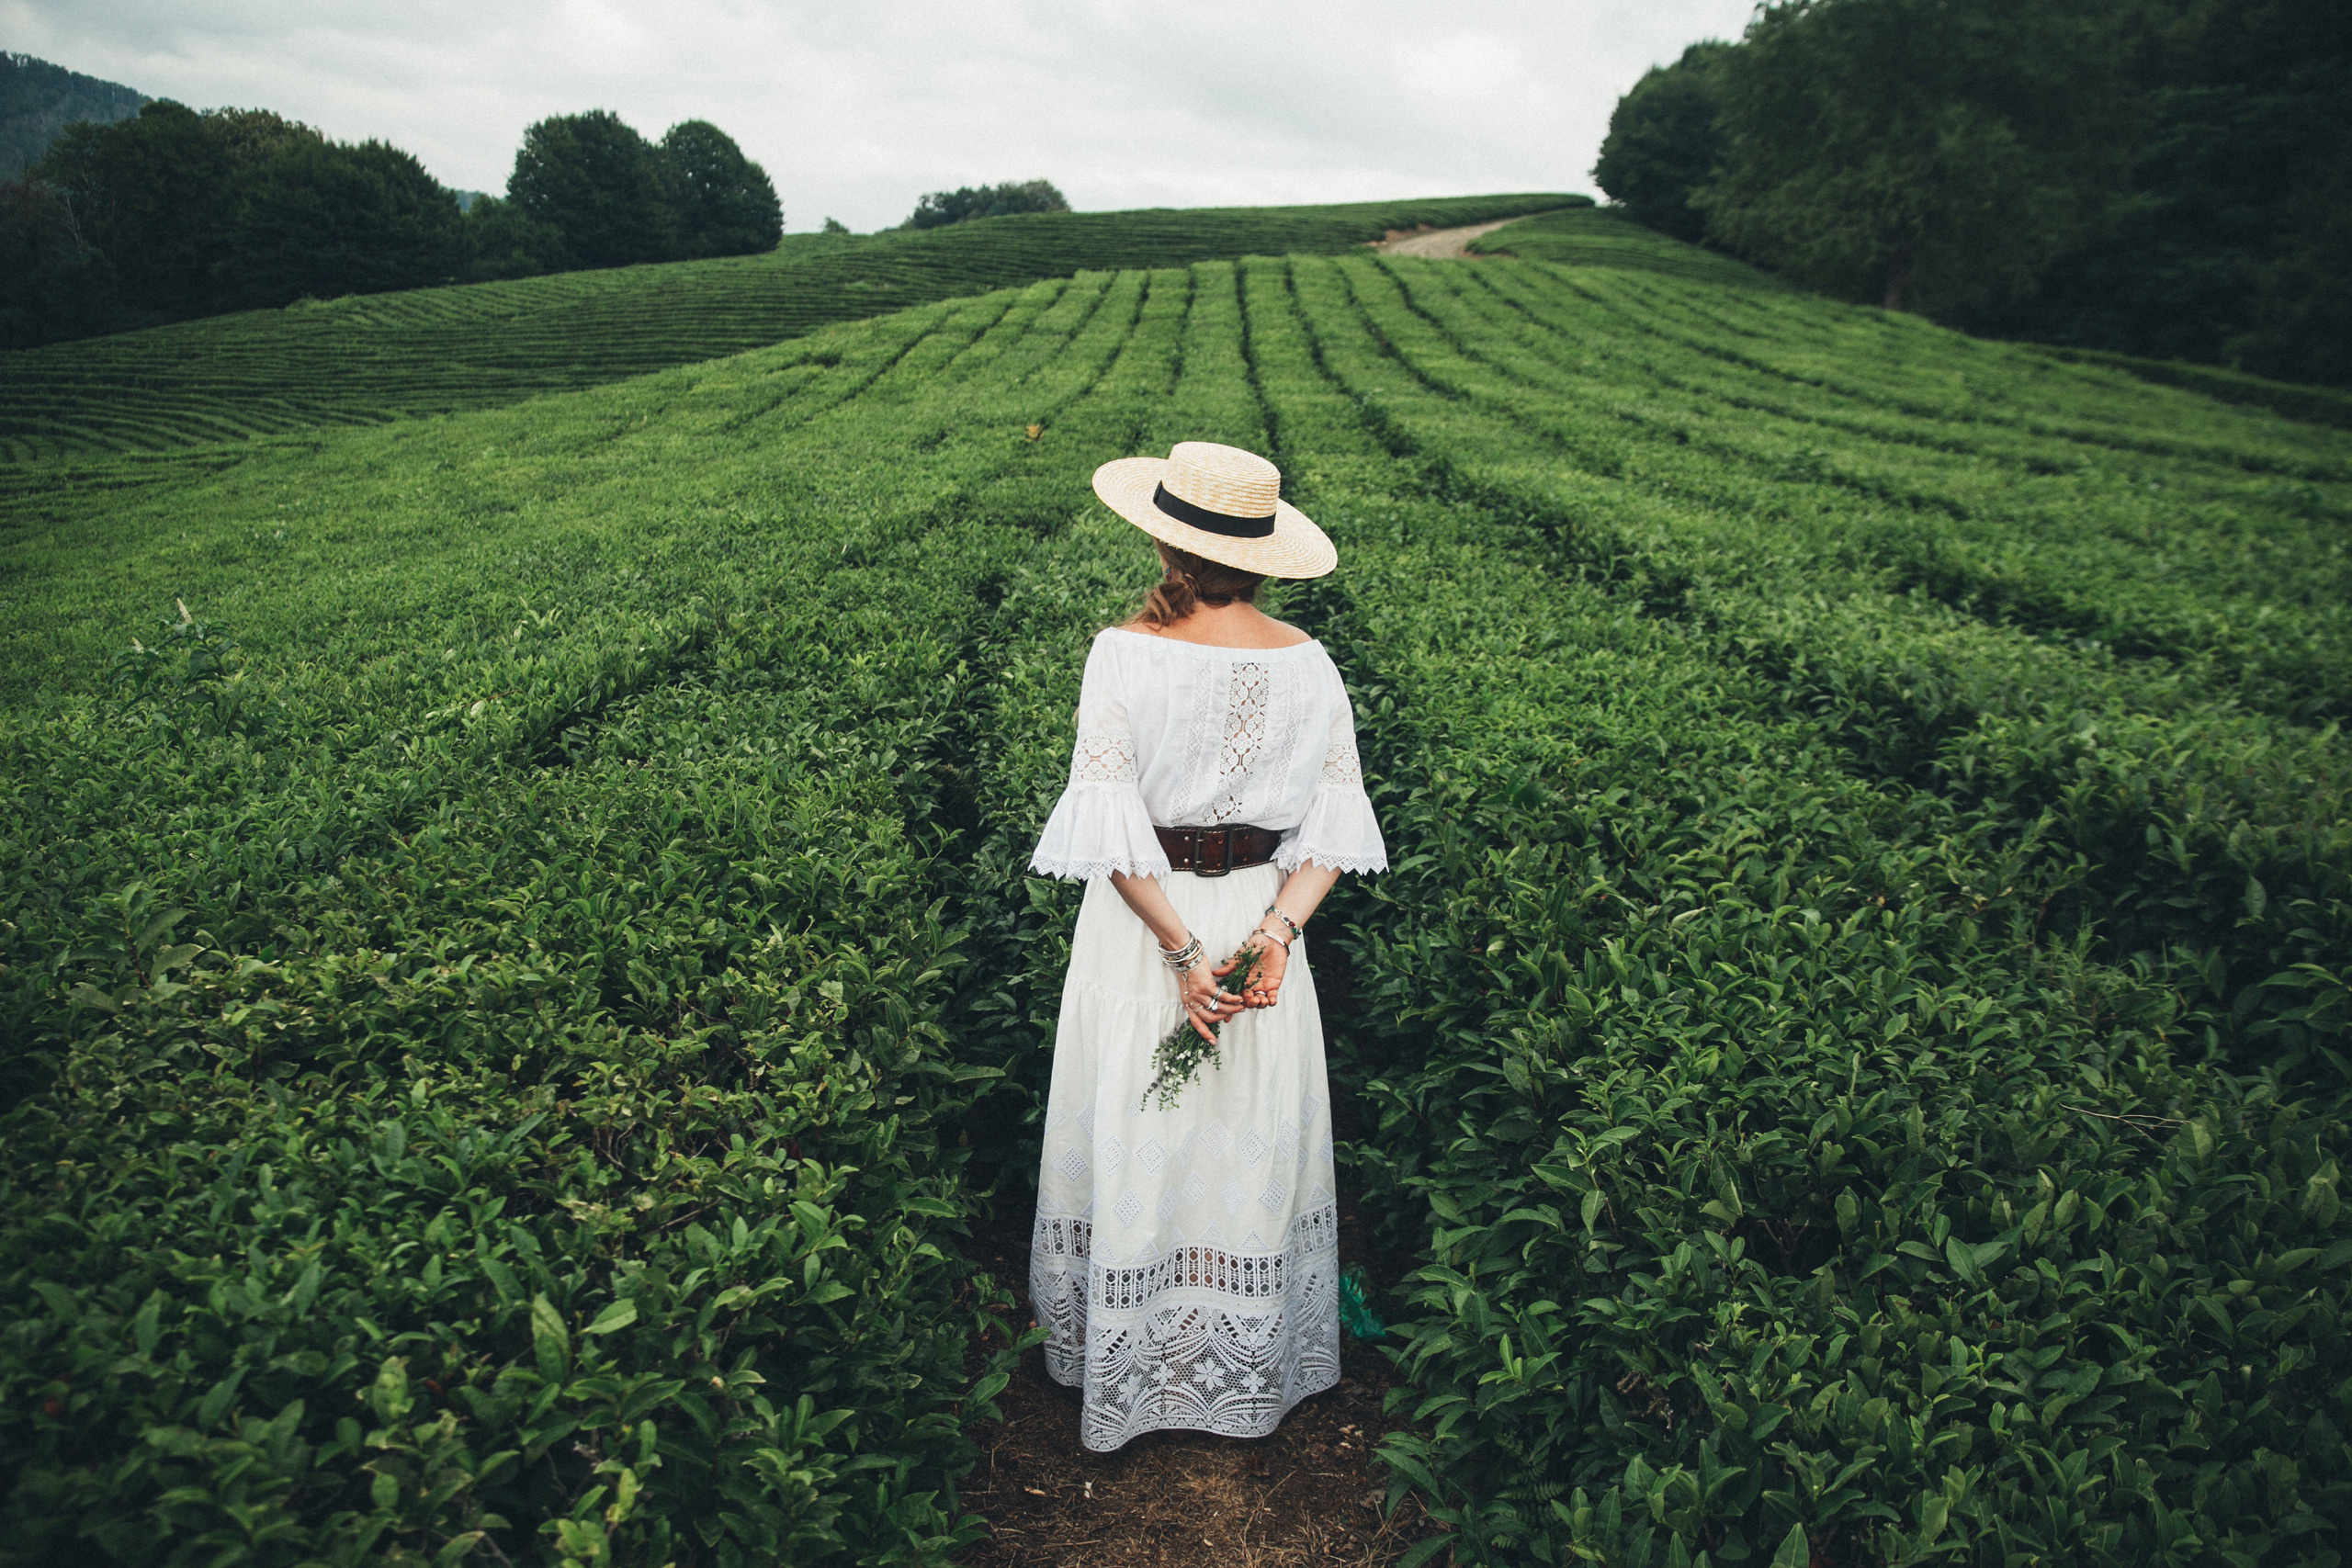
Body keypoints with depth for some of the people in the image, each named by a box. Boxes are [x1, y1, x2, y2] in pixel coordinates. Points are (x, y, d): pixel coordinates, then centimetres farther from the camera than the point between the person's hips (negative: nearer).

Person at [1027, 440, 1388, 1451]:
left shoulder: (1124, 653, -14)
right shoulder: (1308, 663, -4)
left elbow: (1110, 830, -18)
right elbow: (1335, 824, -8)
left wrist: (1180, 948, -16)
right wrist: (1277, 930, -13)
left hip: (1141, 918, -2)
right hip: (1261, 911, 3)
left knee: (1136, 1143, 13)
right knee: (1253, 1140, 17)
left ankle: (1126, 1369, 31)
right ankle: (1249, 1376, 34)